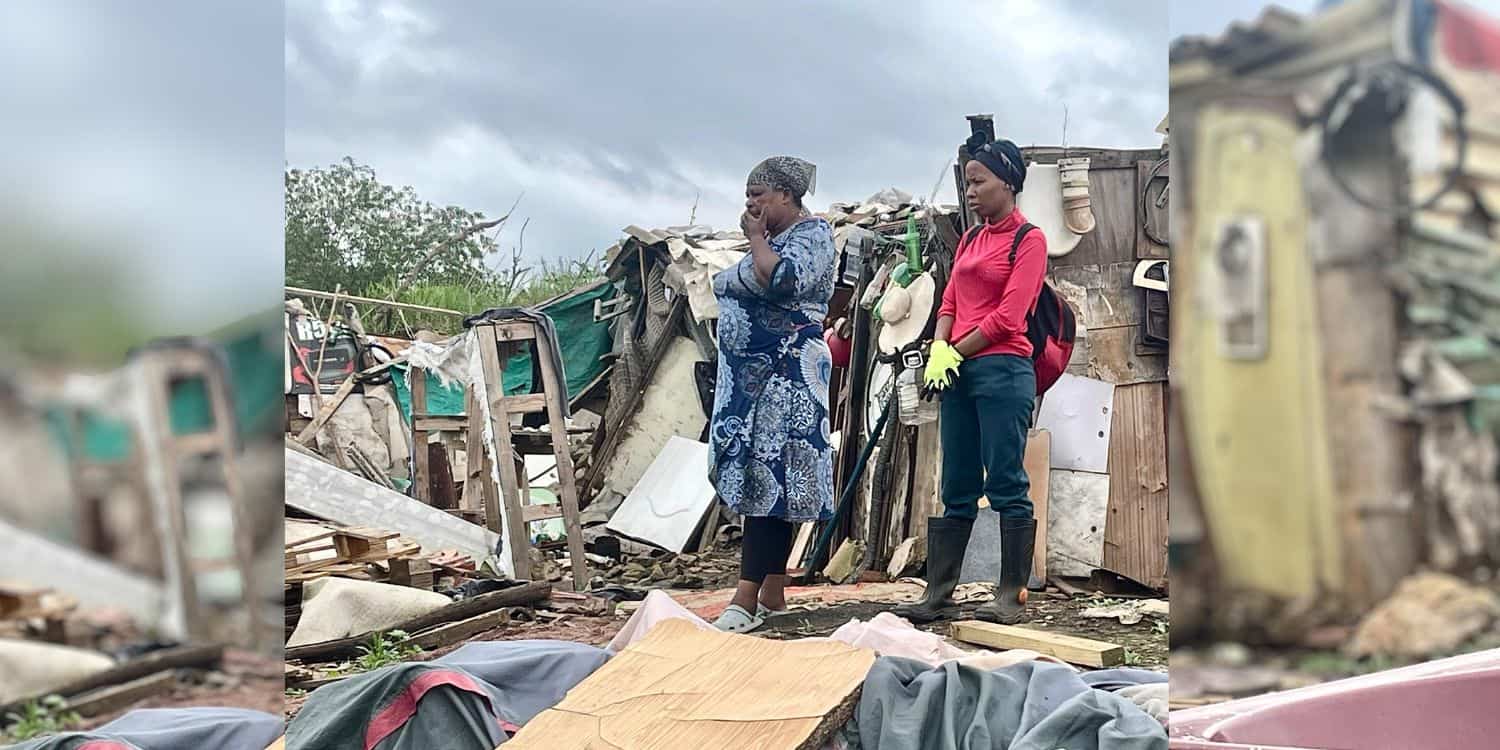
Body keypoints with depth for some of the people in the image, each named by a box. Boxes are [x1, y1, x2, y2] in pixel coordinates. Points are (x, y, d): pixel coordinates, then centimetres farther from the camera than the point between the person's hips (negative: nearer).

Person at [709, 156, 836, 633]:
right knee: (766, 483, 9)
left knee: (767, 478, -13)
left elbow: (781, 280, -24)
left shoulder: (812, 234, -6)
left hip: (786, 376, -9)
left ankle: (747, 600, -16)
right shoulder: (771, 239, 21)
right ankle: (773, 595, 13)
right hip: (752, 377, 9)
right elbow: (727, 285, 28)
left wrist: (756, 237, -11)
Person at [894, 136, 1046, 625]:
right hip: (958, 373, 7)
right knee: (957, 489, 7)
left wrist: (955, 352, -7)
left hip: (1003, 370, -7)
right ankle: (938, 595, 10)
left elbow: (1008, 316, -11)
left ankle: (1012, 598, -1)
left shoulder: (1028, 240, -2)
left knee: (1006, 486, -5)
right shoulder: (970, 240, 19)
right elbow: (950, 302, 14)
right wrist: (938, 350, -4)